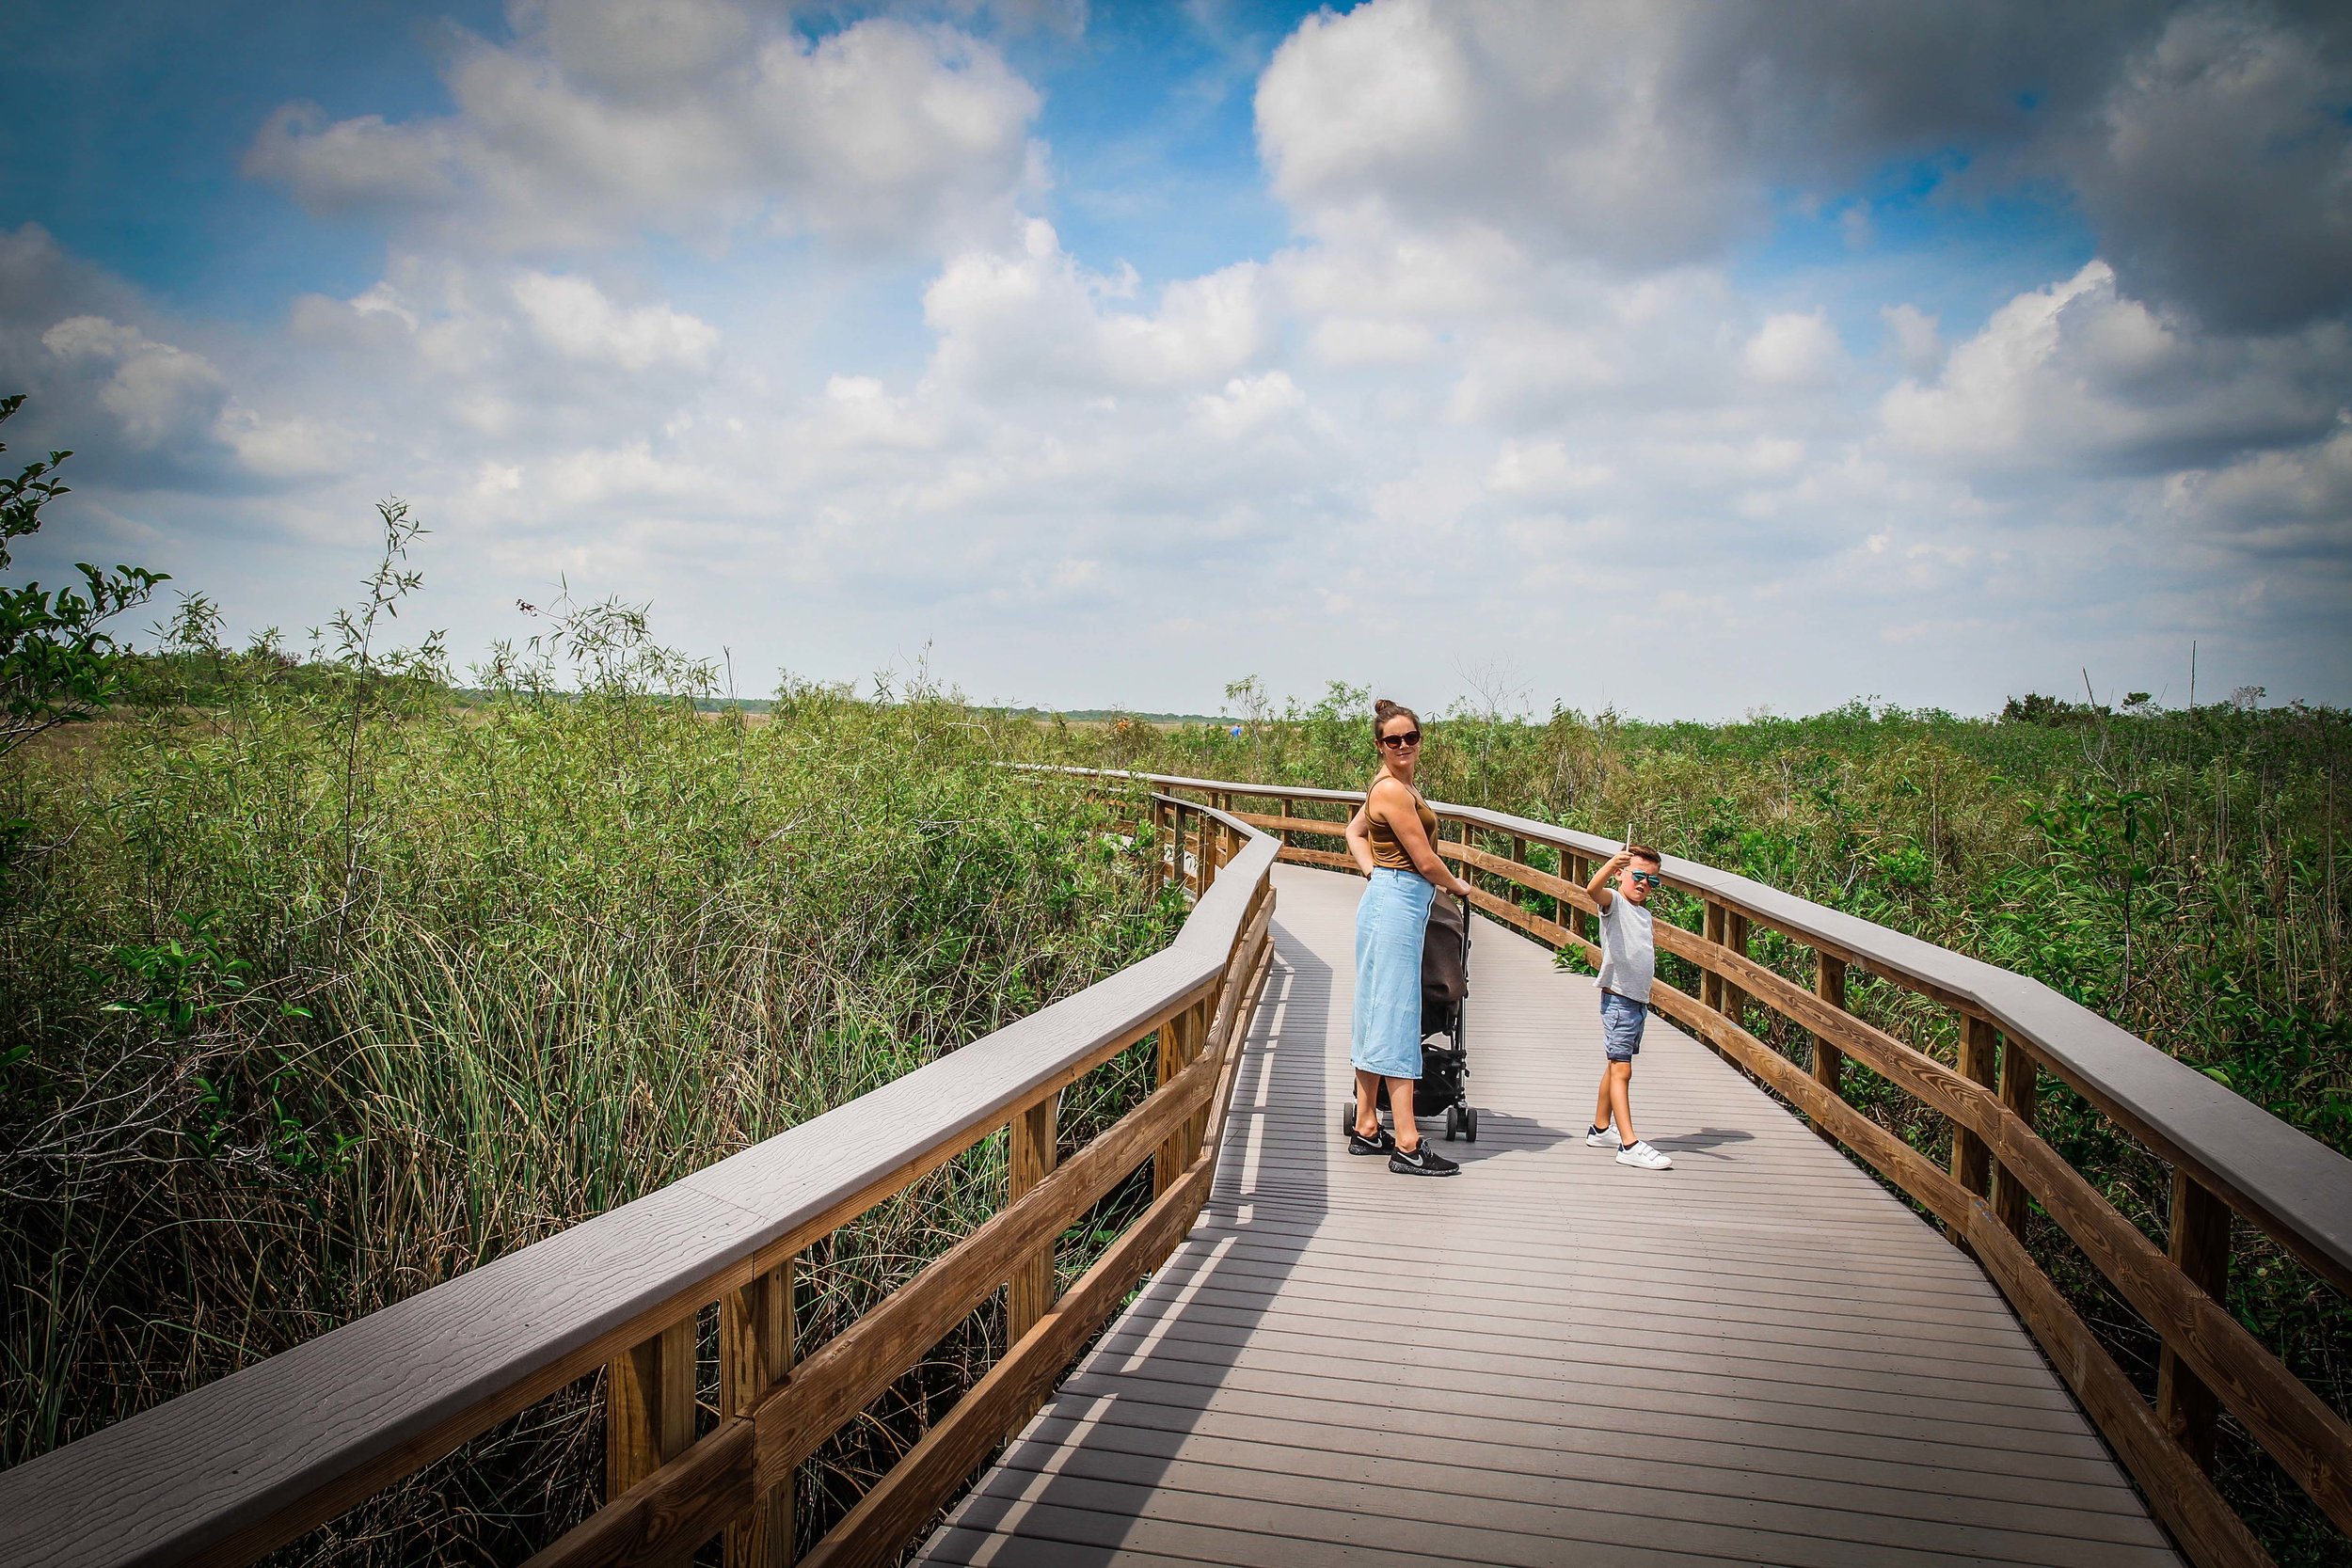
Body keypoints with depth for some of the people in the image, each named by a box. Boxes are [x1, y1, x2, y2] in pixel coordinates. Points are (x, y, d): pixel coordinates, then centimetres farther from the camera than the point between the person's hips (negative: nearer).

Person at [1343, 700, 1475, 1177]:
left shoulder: (1393, 784, 15)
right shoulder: (1393, 789, -15)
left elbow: (1354, 830, 30)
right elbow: (1425, 861, -13)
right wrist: (1458, 886, 5)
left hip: (1387, 901, 10)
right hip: (1397, 904, -10)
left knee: (1376, 1015, 11)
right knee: (1396, 1017, -9)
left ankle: (1366, 1129, 18)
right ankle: (1407, 1145, -6)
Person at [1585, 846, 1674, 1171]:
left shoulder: (1644, 912, 17)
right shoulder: (1614, 902, -8)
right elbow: (1593, 889, -34)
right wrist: (1611, 863, -49)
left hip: (1640, 1000, 9)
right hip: (1618, 999, -9)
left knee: (1616, 1067, 17)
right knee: (1622, 1070, -11)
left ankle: (1600, 1129, 28)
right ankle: (1629, 1145, -14)